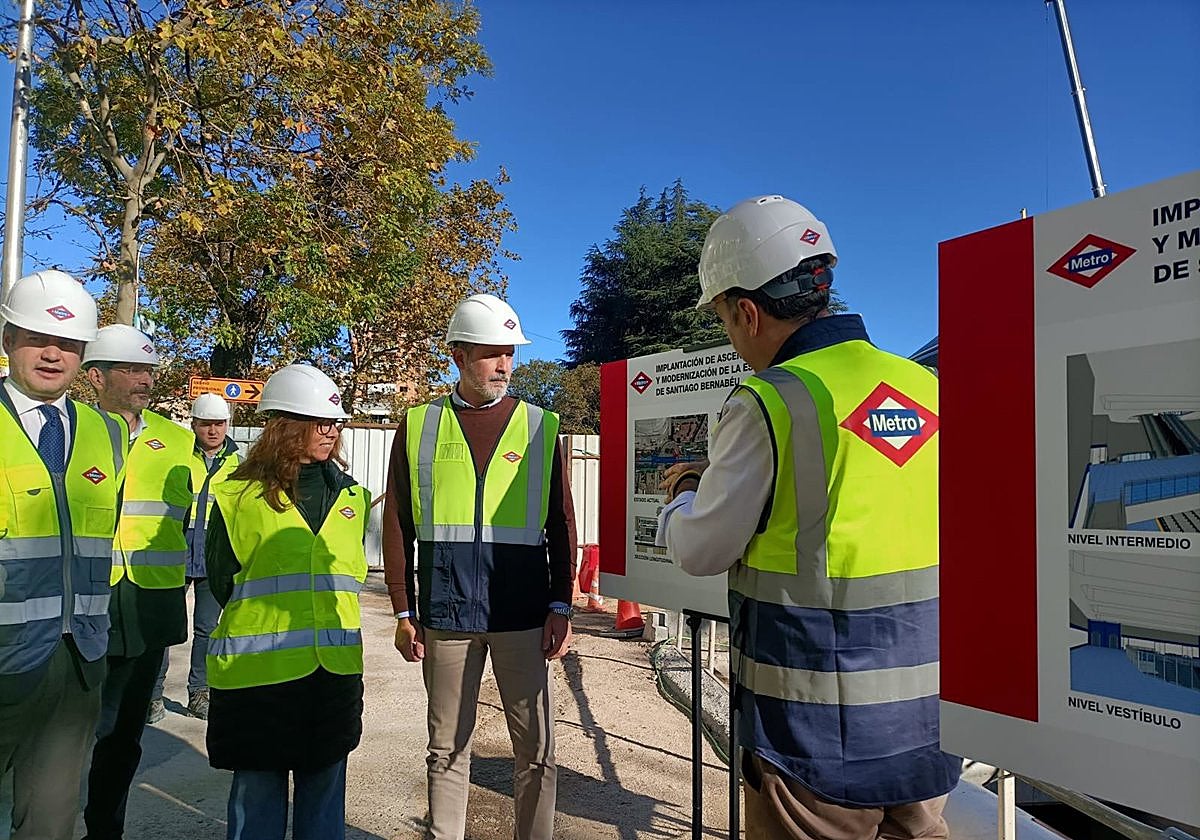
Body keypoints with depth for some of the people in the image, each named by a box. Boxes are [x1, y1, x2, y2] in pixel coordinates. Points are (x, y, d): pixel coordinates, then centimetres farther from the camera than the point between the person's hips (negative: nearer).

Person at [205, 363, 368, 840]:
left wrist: (334, 621, 9)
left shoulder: (350, 496, 8)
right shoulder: (239, 495, -4)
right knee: (258, 788, 9)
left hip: (334, 669, 3)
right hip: (257, 671, -3)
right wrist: (264, 622, 1)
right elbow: (222, 580, 0)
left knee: (325, 785, 13)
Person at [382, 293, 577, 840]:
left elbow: (561, 525, 5)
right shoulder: (418, 427, 5)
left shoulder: (541, 427, 5)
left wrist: (560, 606, -1)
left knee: (536, 750, 7)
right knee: (447, 749, 13)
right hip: (445, 615, 1)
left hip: (523, 616, 0)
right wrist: (404, 611, 3)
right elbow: (397, 525, 6)